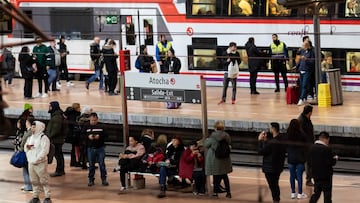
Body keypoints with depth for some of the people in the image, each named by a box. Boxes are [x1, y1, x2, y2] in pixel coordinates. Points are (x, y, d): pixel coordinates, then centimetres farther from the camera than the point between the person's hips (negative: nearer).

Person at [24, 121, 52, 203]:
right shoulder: (30, 138, 15)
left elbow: (44, 151, -17)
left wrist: (36, 160, -19)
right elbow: (25, 149, 23)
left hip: (40, 163, -7)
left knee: (44, 181, -3)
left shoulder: (43, 138, -10)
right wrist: (27, 147, -2)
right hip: (31, 163, 7)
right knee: (34, 181, 13)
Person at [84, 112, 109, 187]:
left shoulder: (101, 127, 1)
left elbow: (106, 135, -1)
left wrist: (99, 136, -17)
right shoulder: (87, 127, 4)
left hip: (100, 148, -1)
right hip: (90, 148, 1)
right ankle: (91, 180, 14)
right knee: (91, 165, 6)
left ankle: (104, 179, 8)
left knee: (102, 164, 1)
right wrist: (88, 136, -13)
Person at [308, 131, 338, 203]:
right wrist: (335, 159, 0)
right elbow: (331, 162, -19)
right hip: (326, 175, -6)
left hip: (316, 175, 6)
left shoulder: (312, 148, 2)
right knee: (327, 195, 2)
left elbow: (309, 162, 7)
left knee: (316, 193, 17)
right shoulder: (327, 149, -18)